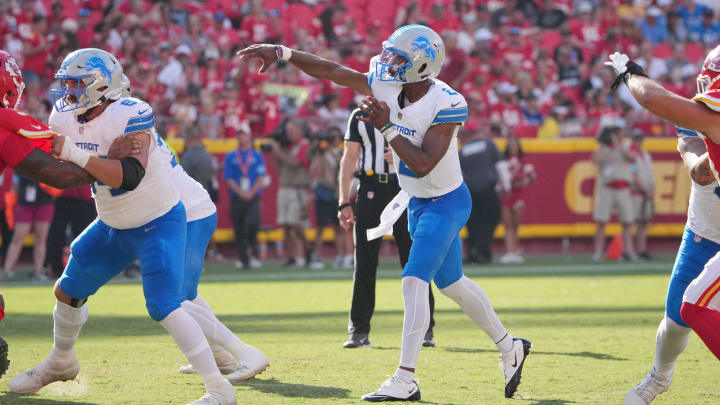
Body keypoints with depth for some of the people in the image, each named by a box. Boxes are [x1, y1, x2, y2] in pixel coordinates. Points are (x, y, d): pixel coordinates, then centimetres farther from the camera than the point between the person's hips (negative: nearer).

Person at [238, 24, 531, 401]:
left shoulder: (447, 104, -27)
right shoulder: (387, 88, -9)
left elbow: (423, 165, -31)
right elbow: (331, 71, -9)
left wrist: (387, 127, -32)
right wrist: (281, 52, -17)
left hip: (446, 202, -8)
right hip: (417, 201, 8)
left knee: (414, 282, -16)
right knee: (451, 283, 18)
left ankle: (405, 380, -14)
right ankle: (510, 348, 34)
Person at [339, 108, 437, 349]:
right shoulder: (359, 117, 12)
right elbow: (349, 160, 10)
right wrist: (344, 202, 3)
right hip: (370, 190, 1)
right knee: (364, 264, 1)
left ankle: (424, 328, 5)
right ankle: (359, 331, 6)